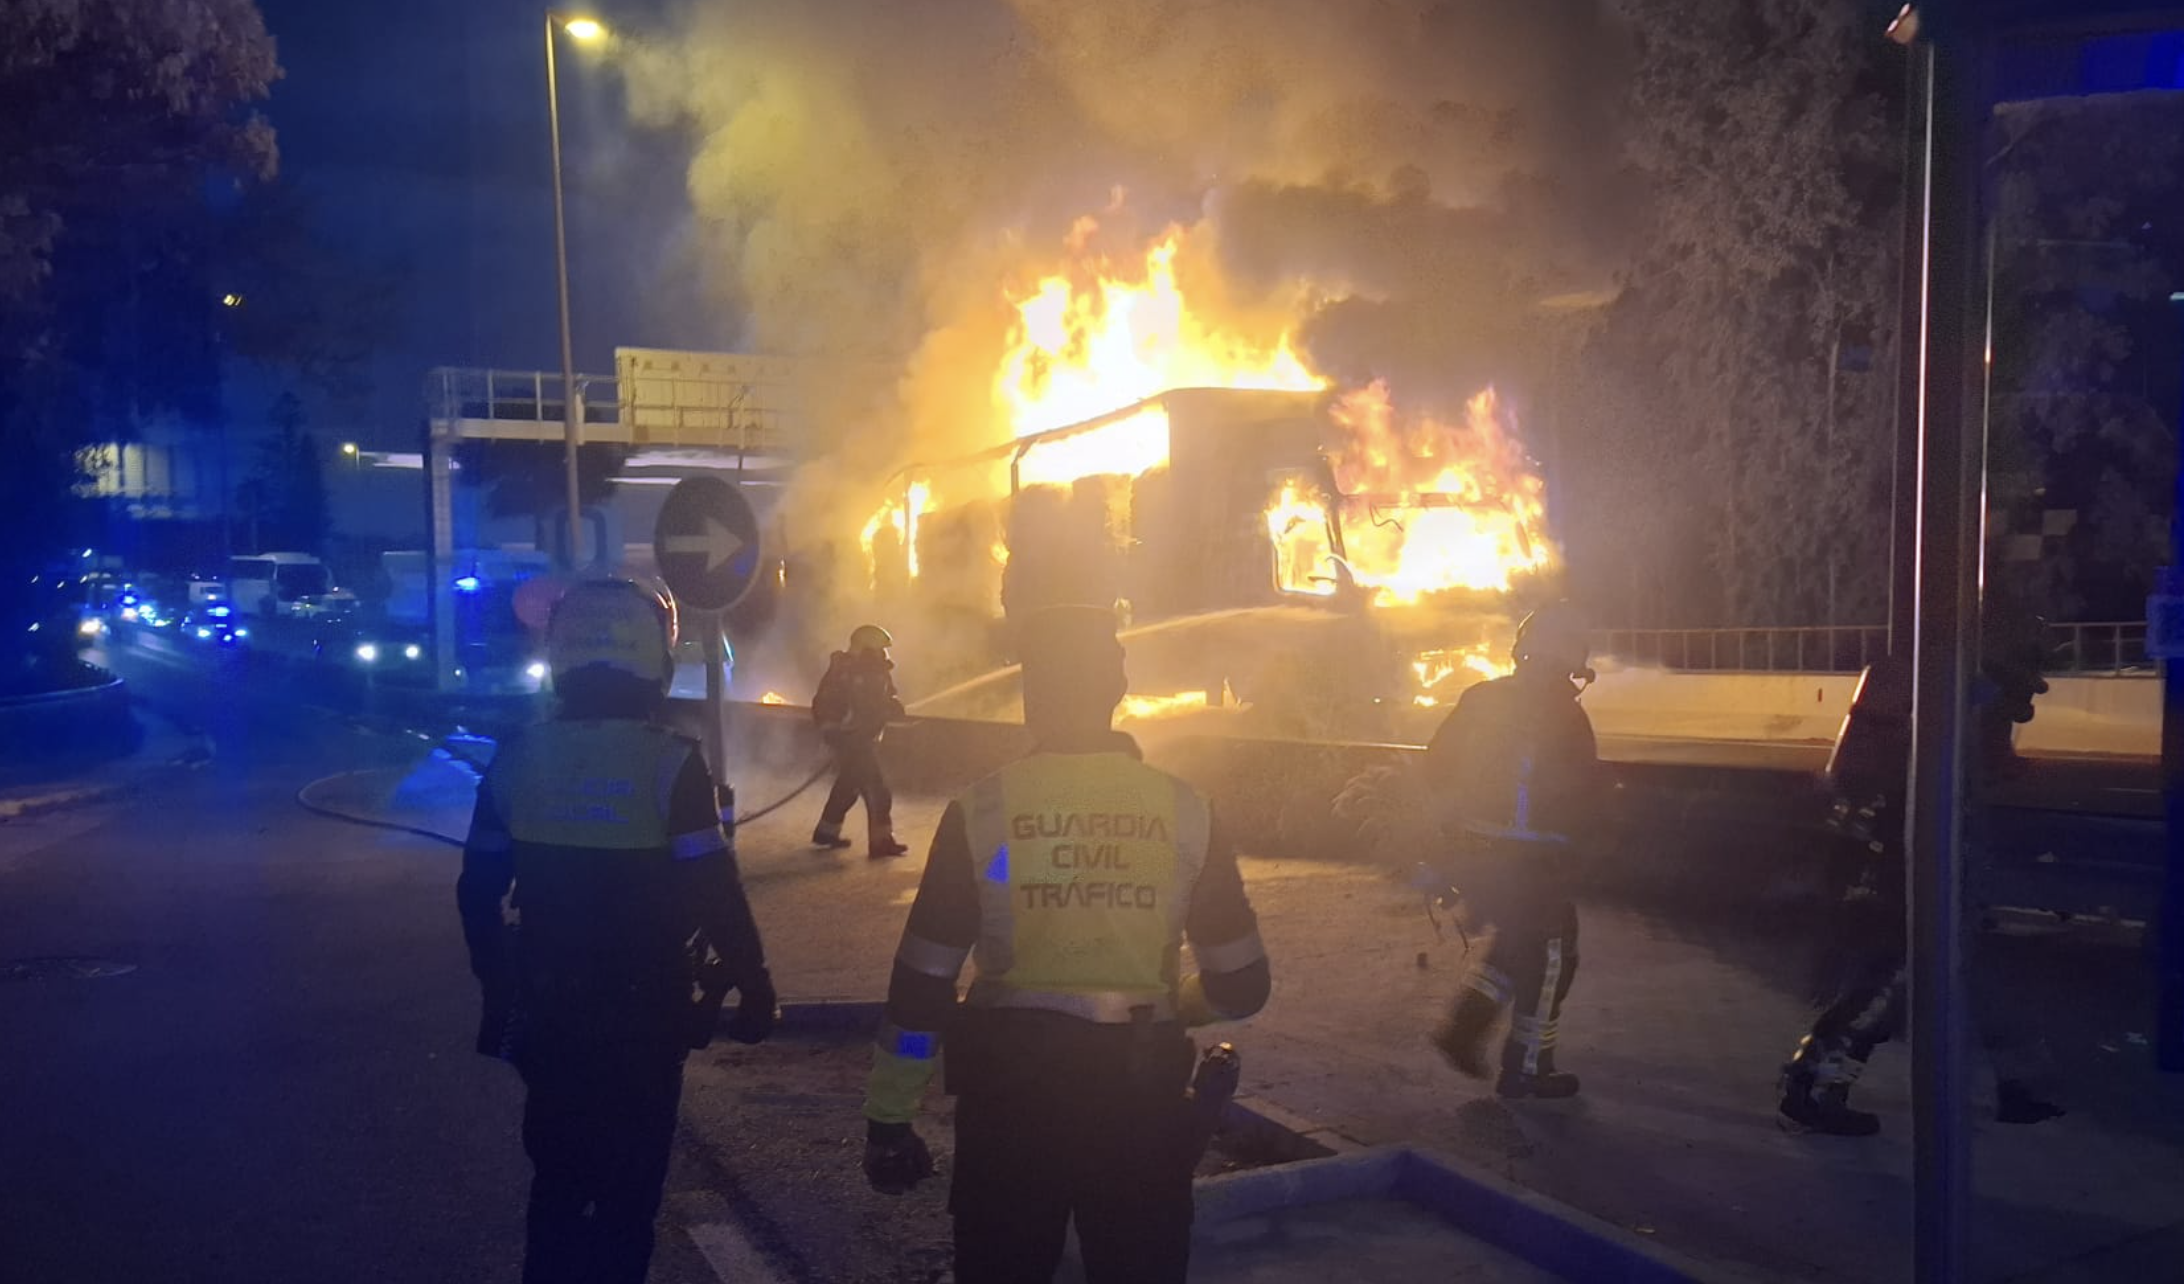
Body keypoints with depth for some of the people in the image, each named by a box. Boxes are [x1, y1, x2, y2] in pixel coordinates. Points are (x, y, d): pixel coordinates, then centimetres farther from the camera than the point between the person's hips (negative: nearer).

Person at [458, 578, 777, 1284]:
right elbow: (716, 895, -16)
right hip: (643, 1012, -4)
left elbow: (478, 891, 4)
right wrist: (753, 985, -3)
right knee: (629, 1184, 11)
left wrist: (500, 982, 18)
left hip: (546, 1008, 4)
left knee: (557, 1171, 21)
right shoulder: (671, 764, -17)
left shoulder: (517, 758, -3)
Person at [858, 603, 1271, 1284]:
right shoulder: (1185, 810, -5)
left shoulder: (982, 809, -9)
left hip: (1011, 1084, -1)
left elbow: (921, 984, -7)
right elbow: (1241, 985, 0)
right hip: (1143, 1089, 1)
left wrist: (888, 1120, 3)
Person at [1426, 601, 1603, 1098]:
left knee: (1520, 939, 23)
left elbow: (1436, 766, 10)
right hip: (1529, 857, -7)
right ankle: (1527, 1068, 13)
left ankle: (1464, 1024, 15)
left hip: (1472, 848, 7)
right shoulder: (1563, 714, -13)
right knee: (1550, 953, 8)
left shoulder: (1480, 699, 4)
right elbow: (1583, 794, -9)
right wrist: (1570, 832, 11)